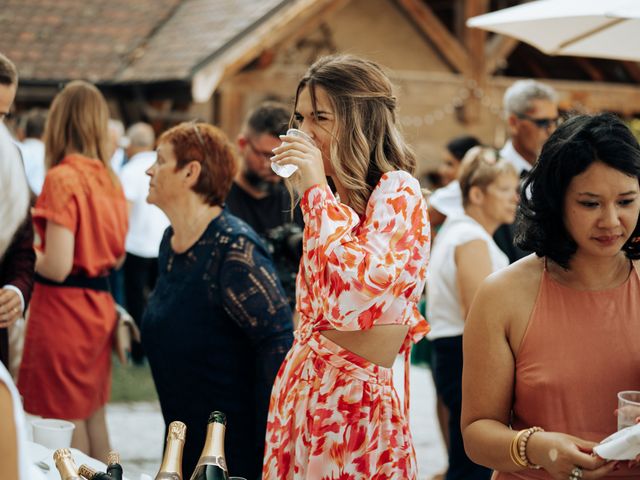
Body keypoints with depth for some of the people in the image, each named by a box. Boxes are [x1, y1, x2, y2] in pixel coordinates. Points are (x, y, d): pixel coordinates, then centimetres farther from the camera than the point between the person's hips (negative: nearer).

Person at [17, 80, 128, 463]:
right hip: (100, 304, 7)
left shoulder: (62, 177, -15)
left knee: (65, 419, 4)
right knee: (93, 413, 17)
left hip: (63, 306, -7)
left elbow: (57, 267, -20)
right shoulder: (109, 179, 5)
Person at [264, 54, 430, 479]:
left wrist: (316, 190, -20)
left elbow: (358, 291, -27)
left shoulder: (397, 192, -12)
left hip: (355, 402, -8)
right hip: (304, 392, 8)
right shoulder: (338, 200, 13)